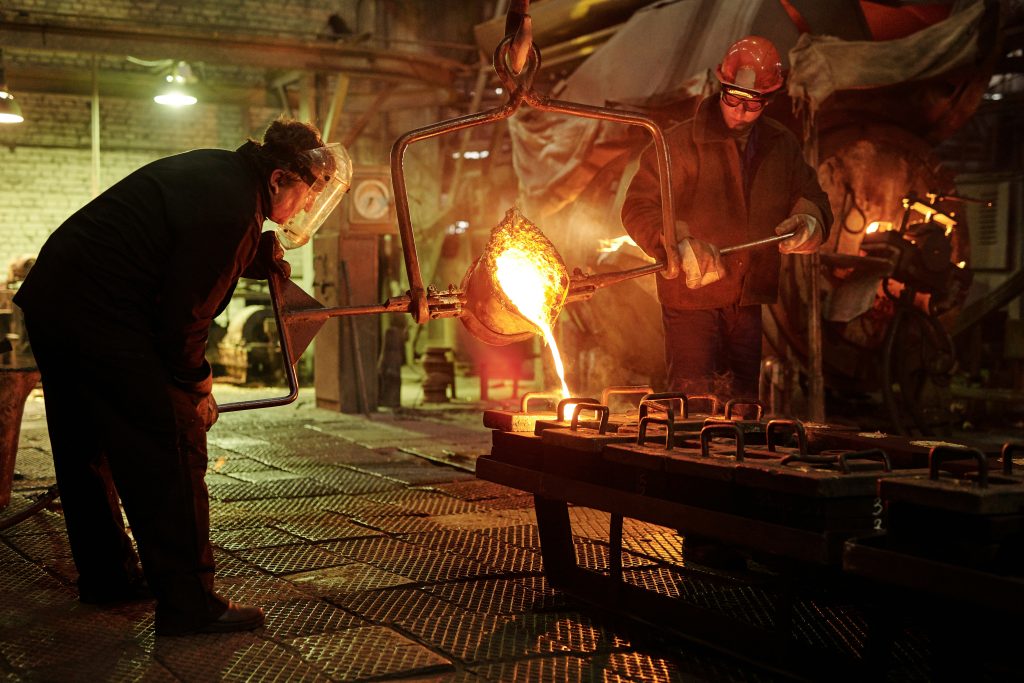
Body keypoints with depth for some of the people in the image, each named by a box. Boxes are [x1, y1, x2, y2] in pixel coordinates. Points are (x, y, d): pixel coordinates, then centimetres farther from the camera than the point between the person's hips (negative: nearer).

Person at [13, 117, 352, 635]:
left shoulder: (220, 171, 11)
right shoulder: (230, 209, -19)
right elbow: (183, 314, -18)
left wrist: (265, 253, 15)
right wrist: (197, 386, -4)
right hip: (102, 316, -11)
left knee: (87, 450, 19)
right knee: (172, 449, -7)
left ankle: (107, 578, 35)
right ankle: (188, 605, -2)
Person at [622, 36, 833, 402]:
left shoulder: (783, 147, 6)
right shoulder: (681, 143, -11)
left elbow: (812, 198, 15)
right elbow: (638, 209, -14)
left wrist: (807, 223, -10)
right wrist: (680, 243, -31)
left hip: (749, 302, 5)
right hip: (691, 297, -5)